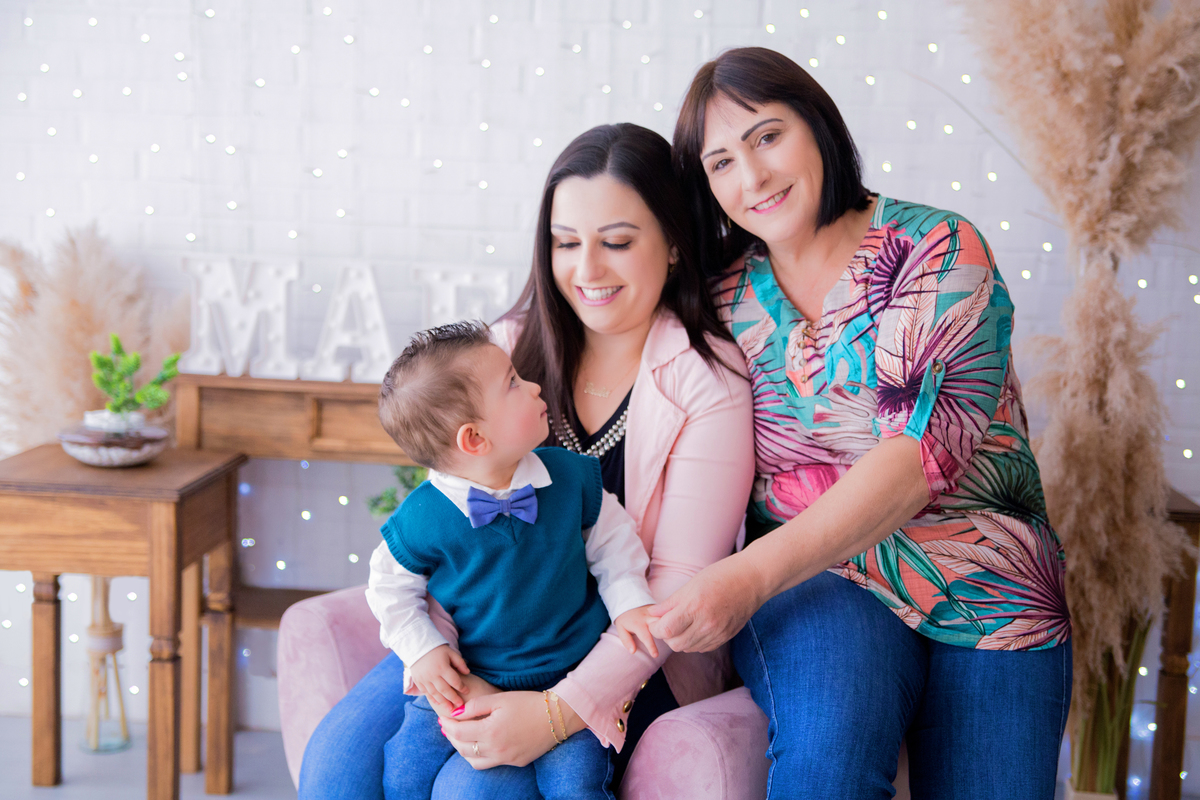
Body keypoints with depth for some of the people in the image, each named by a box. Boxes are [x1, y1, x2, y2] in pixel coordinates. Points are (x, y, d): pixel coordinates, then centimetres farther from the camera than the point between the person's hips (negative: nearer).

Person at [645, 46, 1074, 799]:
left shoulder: (940, 251, -5)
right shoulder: (728, 300, 7)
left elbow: (924, 448, -17)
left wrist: (756, 572, -25)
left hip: (979, 575, 0)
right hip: (811, 576, 1)